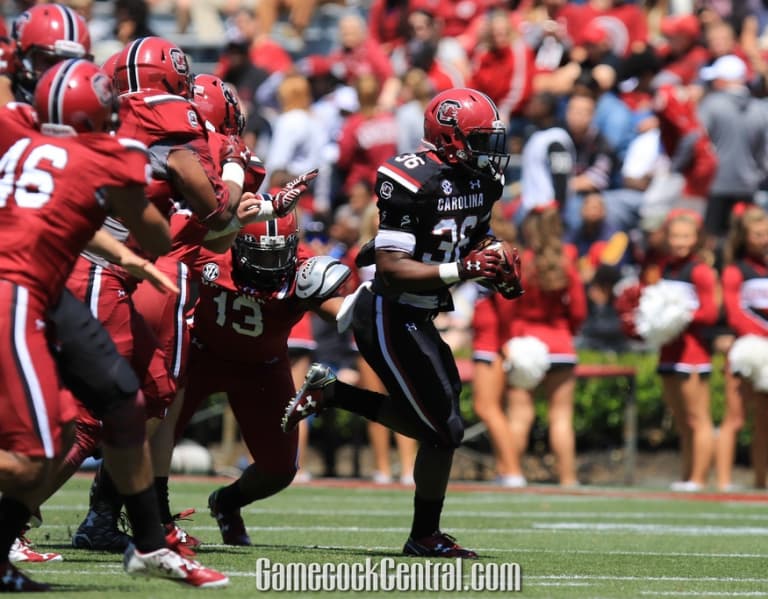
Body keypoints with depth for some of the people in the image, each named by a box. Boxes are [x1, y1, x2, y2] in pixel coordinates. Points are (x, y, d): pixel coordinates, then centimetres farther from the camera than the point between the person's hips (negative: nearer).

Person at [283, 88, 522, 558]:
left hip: (417, 318, 9)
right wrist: (461, 270, -32)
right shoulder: (418, 183, -23)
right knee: (444, 428, -4)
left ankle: (330, 392, 25)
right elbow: (392, 266, -25)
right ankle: (425, 537, 12)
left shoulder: (481, 183, 5)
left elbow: (475, 240, 21)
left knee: (427, 423, 16)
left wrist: (498, 268, -1)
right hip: (391, 319, -9)